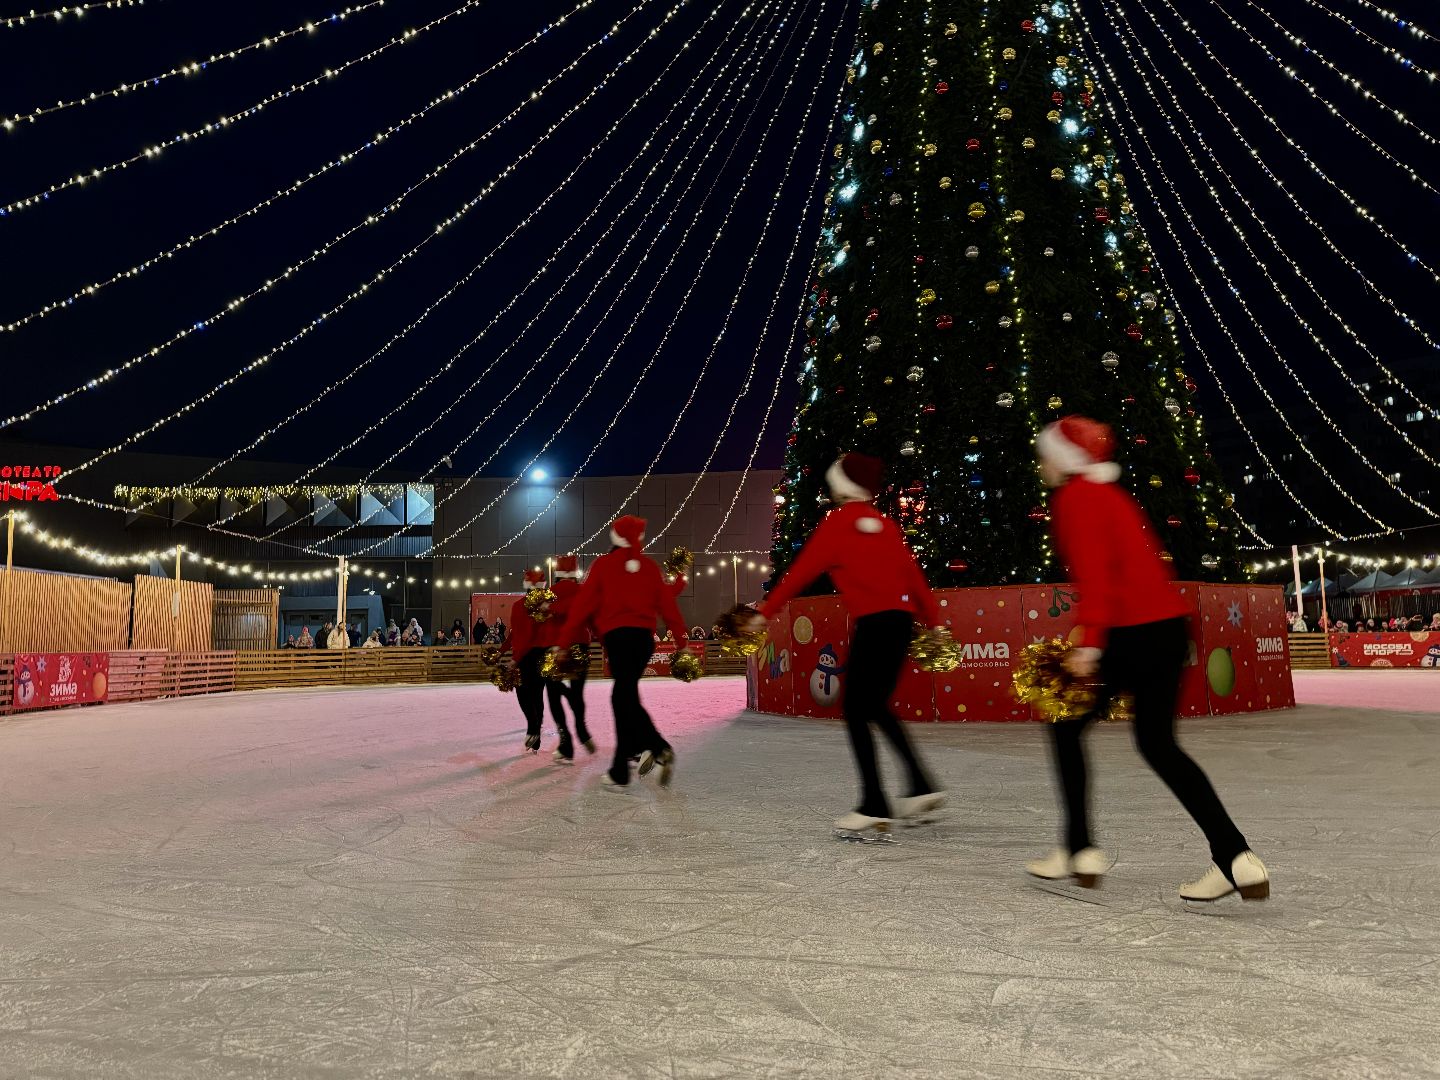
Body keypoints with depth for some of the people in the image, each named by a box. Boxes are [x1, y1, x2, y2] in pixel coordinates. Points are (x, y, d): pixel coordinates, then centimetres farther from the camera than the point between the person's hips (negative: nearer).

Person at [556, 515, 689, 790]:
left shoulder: (603, 564, 3)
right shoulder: (650, 566, 9)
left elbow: (583, 604, 0)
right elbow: (668, 604, 6)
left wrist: (564, 642, 4)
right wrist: (681, 640, 12)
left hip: (616, 635, -4)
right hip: (644, 636, 4)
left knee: (625, 699, -6)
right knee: (624, 697, 13)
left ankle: (658, 747, -28)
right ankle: (619, 772, 16)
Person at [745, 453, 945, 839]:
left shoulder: (836, 524, -2)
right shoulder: (886, 524, 16)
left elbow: (800, 572, -3)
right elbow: (913, 574, 16)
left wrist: (765, 613, 2)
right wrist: (934, 621, 21)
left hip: (872, 623, -7)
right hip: (902, 620, 7)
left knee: (856, 710, -2)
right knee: (876, 706, 20)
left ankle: (874, 807, -6)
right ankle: (922, 785, 21)